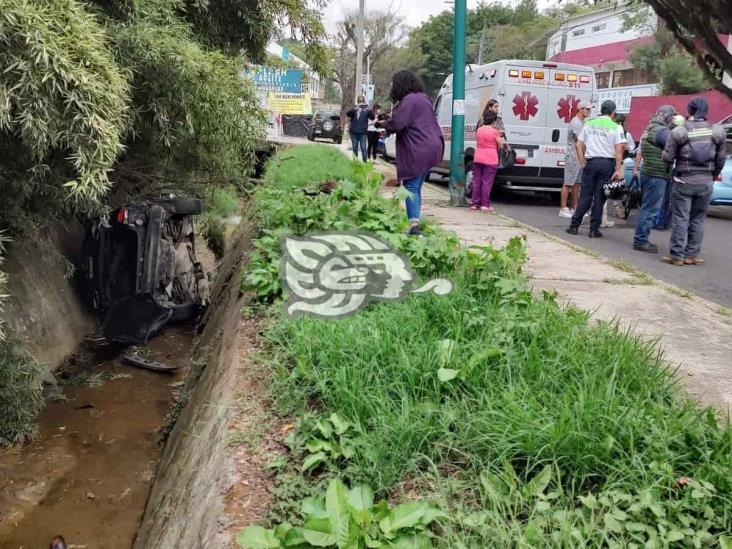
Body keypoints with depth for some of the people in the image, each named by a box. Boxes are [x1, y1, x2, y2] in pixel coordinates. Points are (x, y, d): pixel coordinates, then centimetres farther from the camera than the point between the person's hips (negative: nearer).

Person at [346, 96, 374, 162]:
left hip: (363, 132, -3)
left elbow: (372, 117, -9)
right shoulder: (354, 108, 7)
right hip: (354, 132, 3)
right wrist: (354, 109, -32)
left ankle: (365, 162, -9)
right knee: (355, 148, 9)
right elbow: (348, 114, -11)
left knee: (363, 148, -8)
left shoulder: (366, 109, 2)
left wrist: (370, 111, -31)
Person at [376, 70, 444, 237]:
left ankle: (414, 226, -14)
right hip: (431, 148, 9)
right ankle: (415, 224, 16)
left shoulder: (408, 100, -12)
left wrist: (383, 124, 4)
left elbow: (396, 124, -17)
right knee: (416, 188, 13)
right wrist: (391, 120, 18)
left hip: (417, 152, -9)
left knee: (411, 188, -8)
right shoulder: (423, 98, 19)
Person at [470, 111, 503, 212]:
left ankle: (475, 203, 14)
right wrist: (500, 136, 14)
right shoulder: (495, 132, -9)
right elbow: (500, 146, -5)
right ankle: (485, 204, 0)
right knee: (487, 182, -1)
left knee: (477, 181, 10)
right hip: (490, 160, -5)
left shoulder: (479, 130, 7)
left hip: (477, 159, 5)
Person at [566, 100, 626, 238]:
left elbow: (579, 145, 5)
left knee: (585, 196, 8)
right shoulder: (615, 127, -2)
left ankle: (574, 225, 7)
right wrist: (618, 170, -9)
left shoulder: (589, 123, 7)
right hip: (607, 163, -2)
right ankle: (594, 229, 7)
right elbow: (619, 150, -10)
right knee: (599, 198, 3)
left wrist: (583, 163, 8)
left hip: (591, 162, 2)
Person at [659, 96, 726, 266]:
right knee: (698, 220, 10)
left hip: (684, 181, -3)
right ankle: (691, 255, 14)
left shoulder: (679, 131, -11)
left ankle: (677, 255, 3)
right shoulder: (717, 131, 0)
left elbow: (667, 157, -9)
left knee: (680, 219, 2)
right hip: (706, 182, 3)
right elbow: (721, 159, 6)